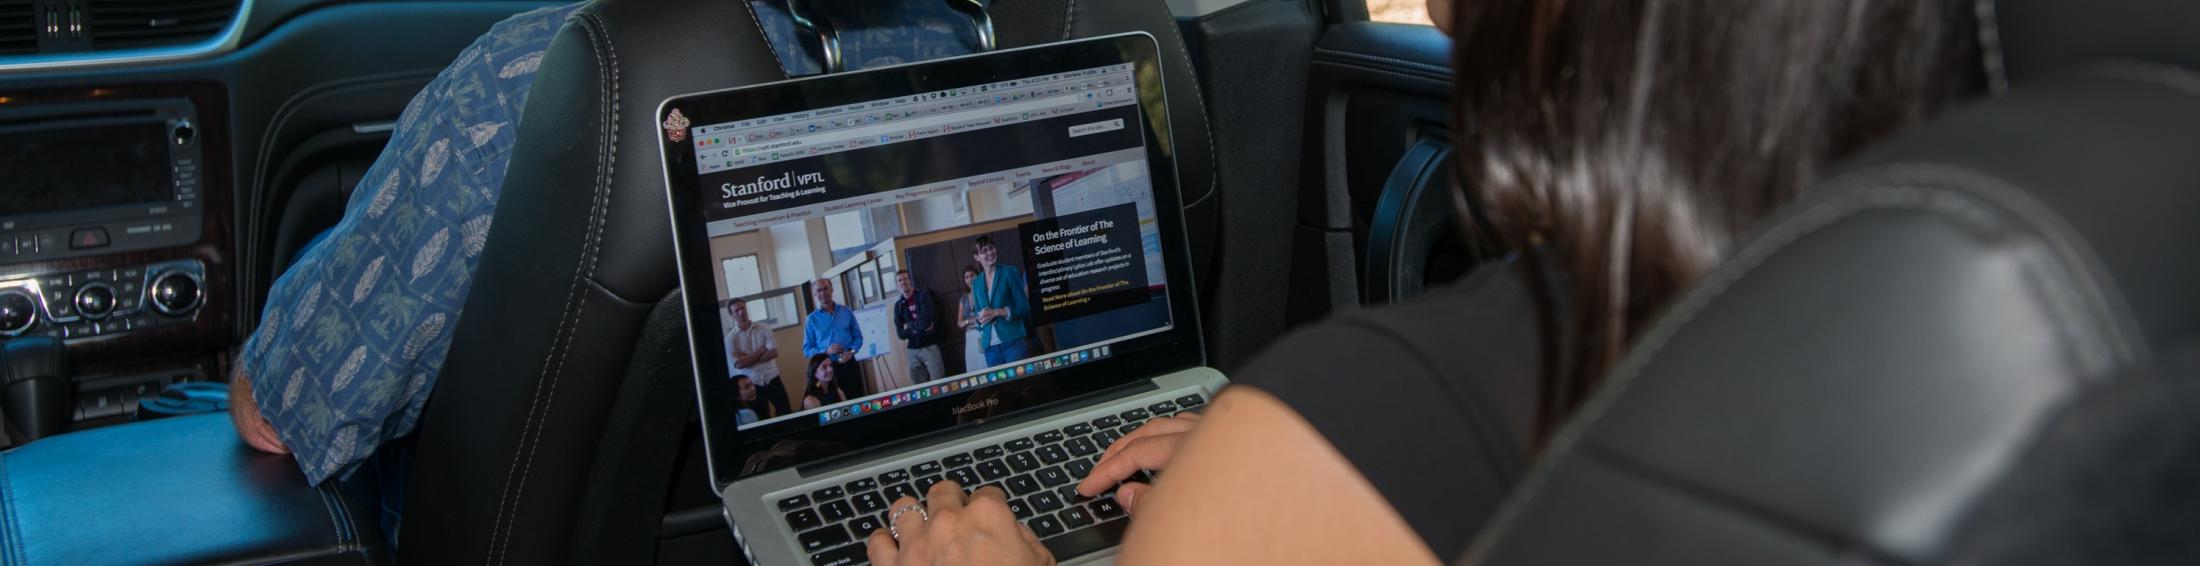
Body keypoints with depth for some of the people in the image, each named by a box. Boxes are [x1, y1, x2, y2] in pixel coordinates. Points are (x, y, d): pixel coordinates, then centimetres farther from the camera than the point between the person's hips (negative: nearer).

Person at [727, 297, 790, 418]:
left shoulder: (764, 329, 2)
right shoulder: (730, 338, -3)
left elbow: (774, 352, -8)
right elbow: (739, 364, -13)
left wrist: (749, 358, -13)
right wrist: (760, 351, -10)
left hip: (773, 380, 1)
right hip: (752, 385, -1)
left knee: (786, 414, 4)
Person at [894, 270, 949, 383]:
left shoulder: (923, 294, -3)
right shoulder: (899, 305, 8)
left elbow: (926, 322, -15)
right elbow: (901, 333, 1)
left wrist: (910, 326, -1)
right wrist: (918, 328, -10)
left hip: (930, 346, -4)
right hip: (913, 350, 4)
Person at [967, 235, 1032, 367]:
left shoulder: (1010, 272, 1)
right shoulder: (976, 283, 14)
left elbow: (1024, 307, -3)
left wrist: (997, 312, -13)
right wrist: (980, 318, -2)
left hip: (1013, 342, -4)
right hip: (990, 347, 4)